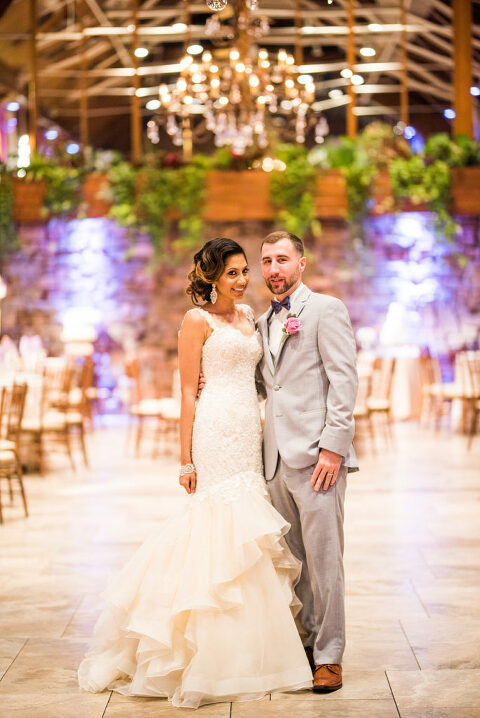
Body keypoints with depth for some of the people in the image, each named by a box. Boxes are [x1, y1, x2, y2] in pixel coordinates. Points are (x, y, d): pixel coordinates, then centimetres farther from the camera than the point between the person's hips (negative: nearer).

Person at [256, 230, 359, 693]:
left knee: (323, 558, -5)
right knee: (291, 559, 11)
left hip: (316, 454, -7)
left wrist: (333, 447, -16)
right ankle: (304, 641, 22)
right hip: (277, 457, 7)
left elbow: (344, 380, -9)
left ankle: (328, 655, 2)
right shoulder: (263, 323, 19)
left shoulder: (326, 309, -2)